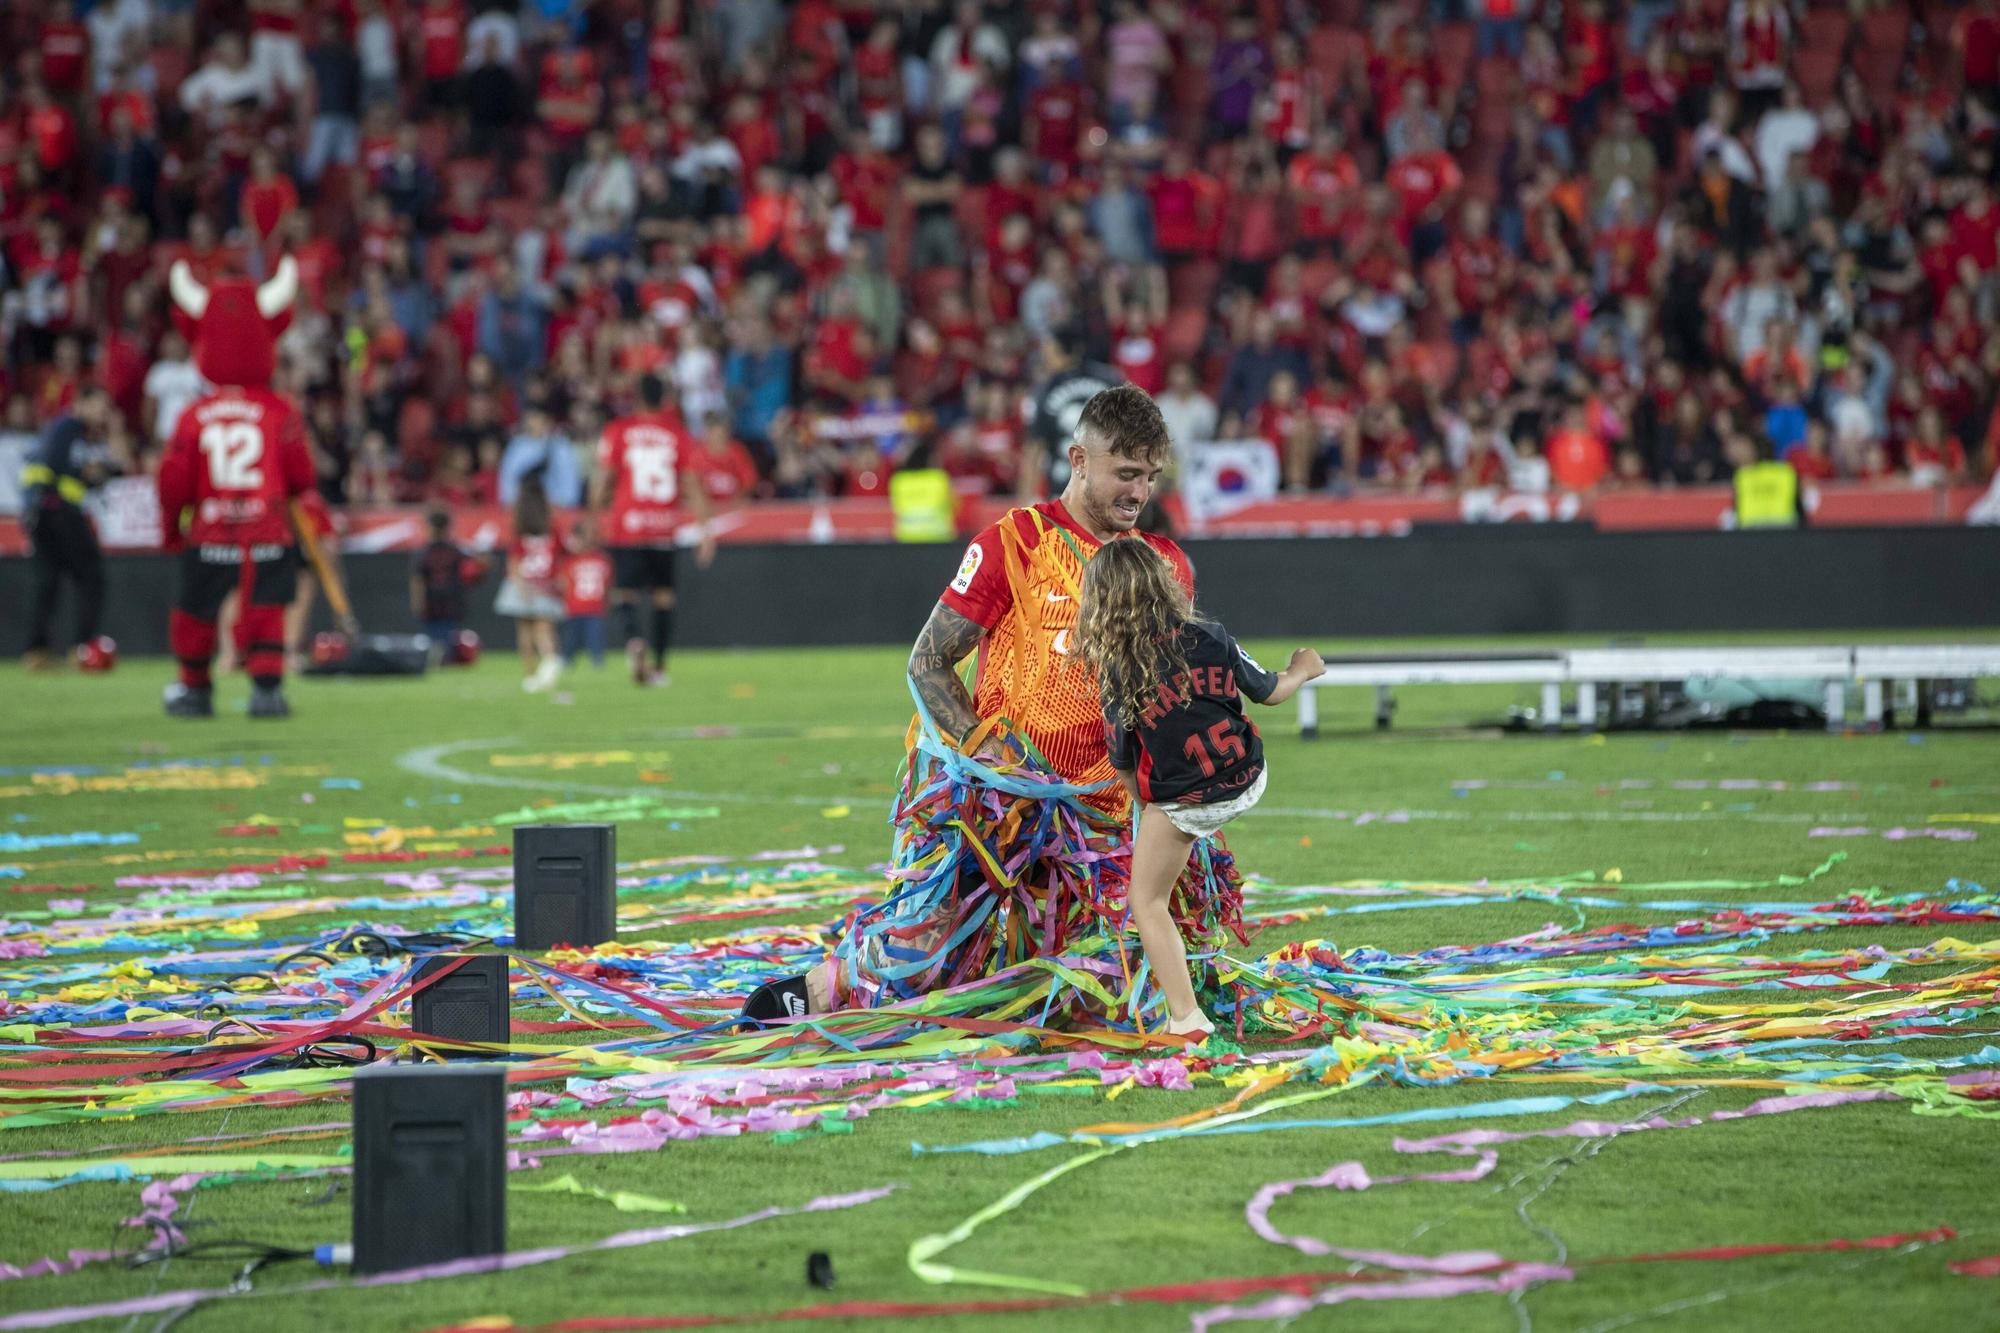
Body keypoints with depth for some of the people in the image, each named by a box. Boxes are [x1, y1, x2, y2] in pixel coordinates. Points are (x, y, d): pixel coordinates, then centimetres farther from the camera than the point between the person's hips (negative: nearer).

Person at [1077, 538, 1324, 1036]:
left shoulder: (1116, 674, -15)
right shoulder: (1210, 638, -9)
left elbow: (1124, 768, -7)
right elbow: (1269, 692, 6)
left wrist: (1142, 805, 14)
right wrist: (1302, 671, 28)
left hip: (1181, 803, -3)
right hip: (1248, 782, 4)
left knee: (1147, 901, 10)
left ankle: (1186, 1016, 3)